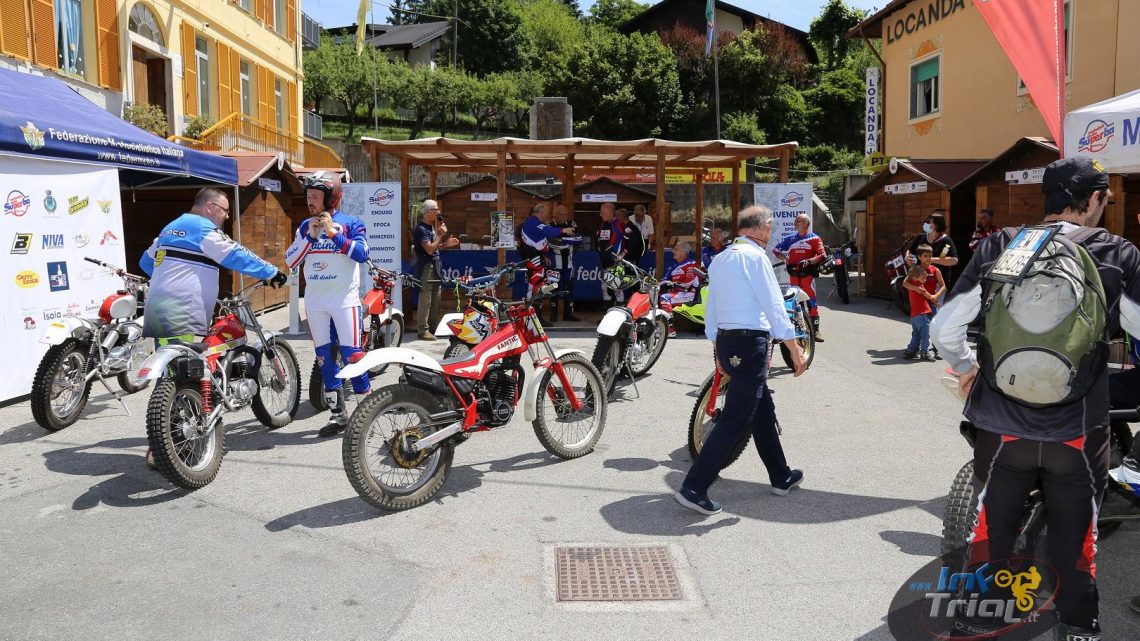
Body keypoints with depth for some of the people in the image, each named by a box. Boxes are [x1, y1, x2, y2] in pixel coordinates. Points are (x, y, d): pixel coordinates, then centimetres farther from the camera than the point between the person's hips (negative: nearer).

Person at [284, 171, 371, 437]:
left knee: (352, 354, -8)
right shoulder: (305, 226, 12)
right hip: (315, 302, 5)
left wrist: (333, 233, -19)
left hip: (344, 300, -5)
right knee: (324, 357, 7)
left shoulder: (350, 223, -1)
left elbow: (362, 254, -16)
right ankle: (338, 414, 14)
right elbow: (290, 261, 5)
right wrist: (310, 237, -7)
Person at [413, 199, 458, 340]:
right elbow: (429, 249, -22)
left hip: (435, 267, 10)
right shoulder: (421, 229, -14)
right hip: (426, 268, -10)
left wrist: (446, 244, 9)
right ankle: (423, 330, -7)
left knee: (435, 301, 12)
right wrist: (440, 235, -15)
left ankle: (433, 328, 20)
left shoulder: (432, 227, 16)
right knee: (425, 300, -9)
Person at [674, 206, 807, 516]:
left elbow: (711, 307, 18)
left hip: (725, 340, 10)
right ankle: (694, 488, -9)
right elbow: (774, 305, -13)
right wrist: (794, 349, -9)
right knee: (736, 420, -7)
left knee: (763, 411, 20)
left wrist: (718, 351, 24)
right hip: (750, 342, -9)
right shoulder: (754, 256, -10)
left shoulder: (720, 259, 16)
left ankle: (781, 478, 32)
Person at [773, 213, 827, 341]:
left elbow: (822, 256, -8)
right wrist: (785, 258, 5)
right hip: (794, 273, 4)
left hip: (807, 274, -4)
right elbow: (777, 250, 20)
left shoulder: (814, 238, 1)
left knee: (812, 302, -8)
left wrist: (808, 261, -20)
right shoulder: (790, 238, 13)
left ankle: (815, 329, -7)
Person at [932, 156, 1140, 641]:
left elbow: (944, 329, -6)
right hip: (1079, 430, 0)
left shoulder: (997, 248, -4)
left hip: (1003, 426, 1)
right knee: (1075, 543, 17)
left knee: (992, 534, 16)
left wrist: (965, 367, 12)